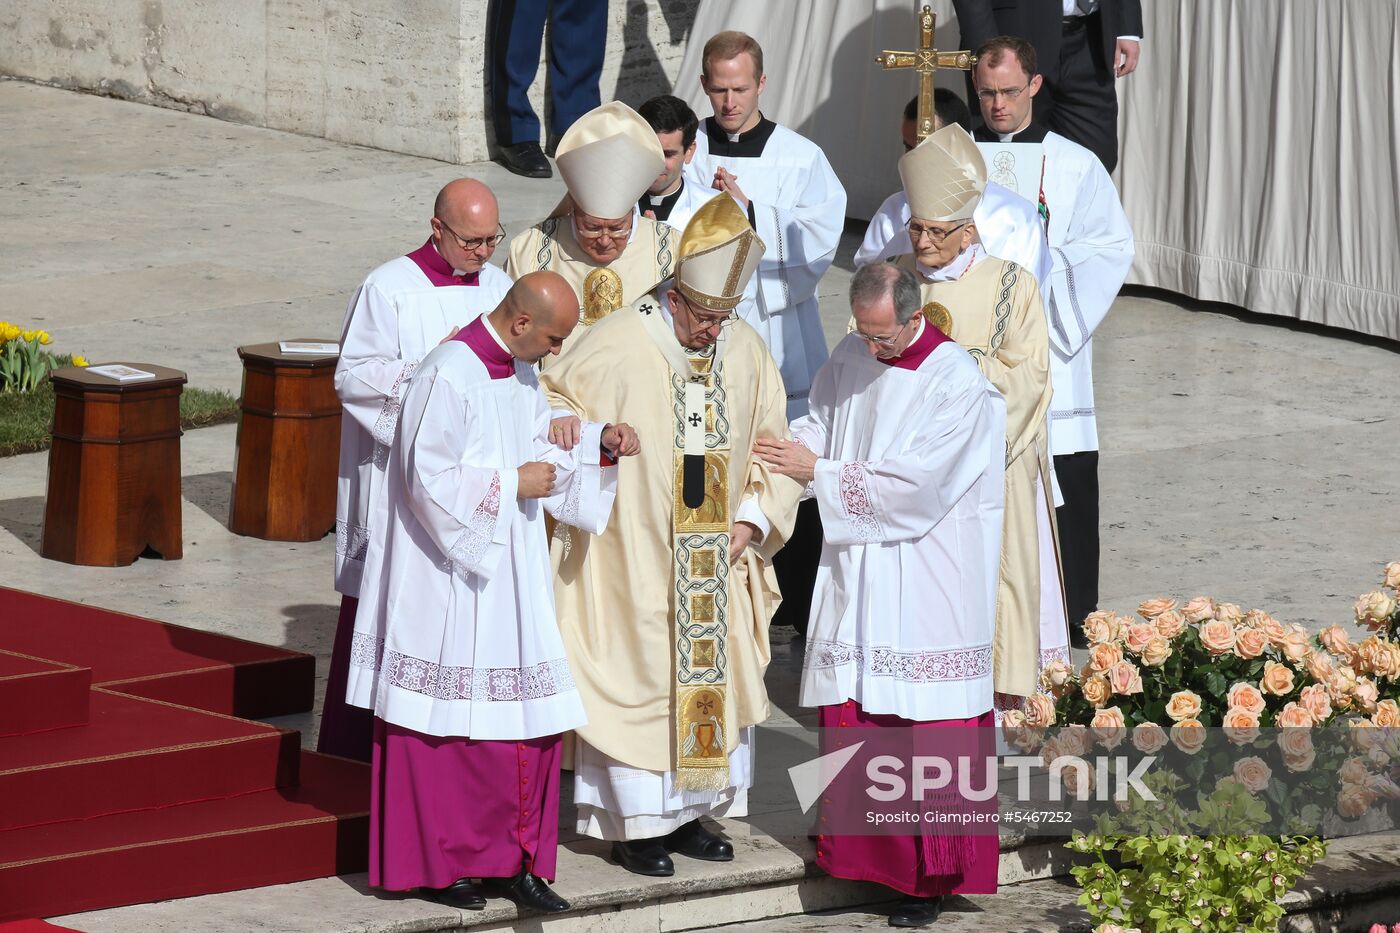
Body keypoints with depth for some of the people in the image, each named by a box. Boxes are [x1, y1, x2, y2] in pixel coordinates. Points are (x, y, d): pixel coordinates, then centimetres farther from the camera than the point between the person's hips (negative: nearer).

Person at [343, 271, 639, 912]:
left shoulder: (521, 373, 9)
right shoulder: (448, 376, -19)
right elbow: (430, 479, -22)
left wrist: (598, 444, 4)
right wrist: (512, 485, -16)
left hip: (511, 576, 9)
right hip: (451, 579, -9)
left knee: (523, 714, 6)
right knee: (448, 718, -1)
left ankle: (508, 858, 13)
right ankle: (433, 864, 9)